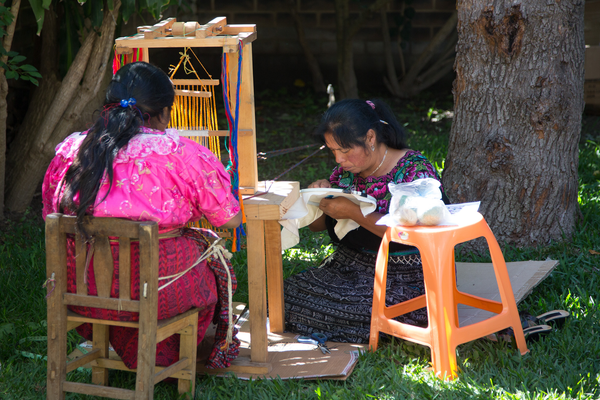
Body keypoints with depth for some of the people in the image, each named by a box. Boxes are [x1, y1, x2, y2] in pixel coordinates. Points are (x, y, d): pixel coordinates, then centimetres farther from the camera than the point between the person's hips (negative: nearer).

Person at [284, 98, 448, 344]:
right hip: (348, 267, 7)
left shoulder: (416, 170, -11)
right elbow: (316, 225, 19)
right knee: (288, 294, -18)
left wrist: (353, 212, -23)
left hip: (404, 279, -6)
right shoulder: (346, 171, 8)